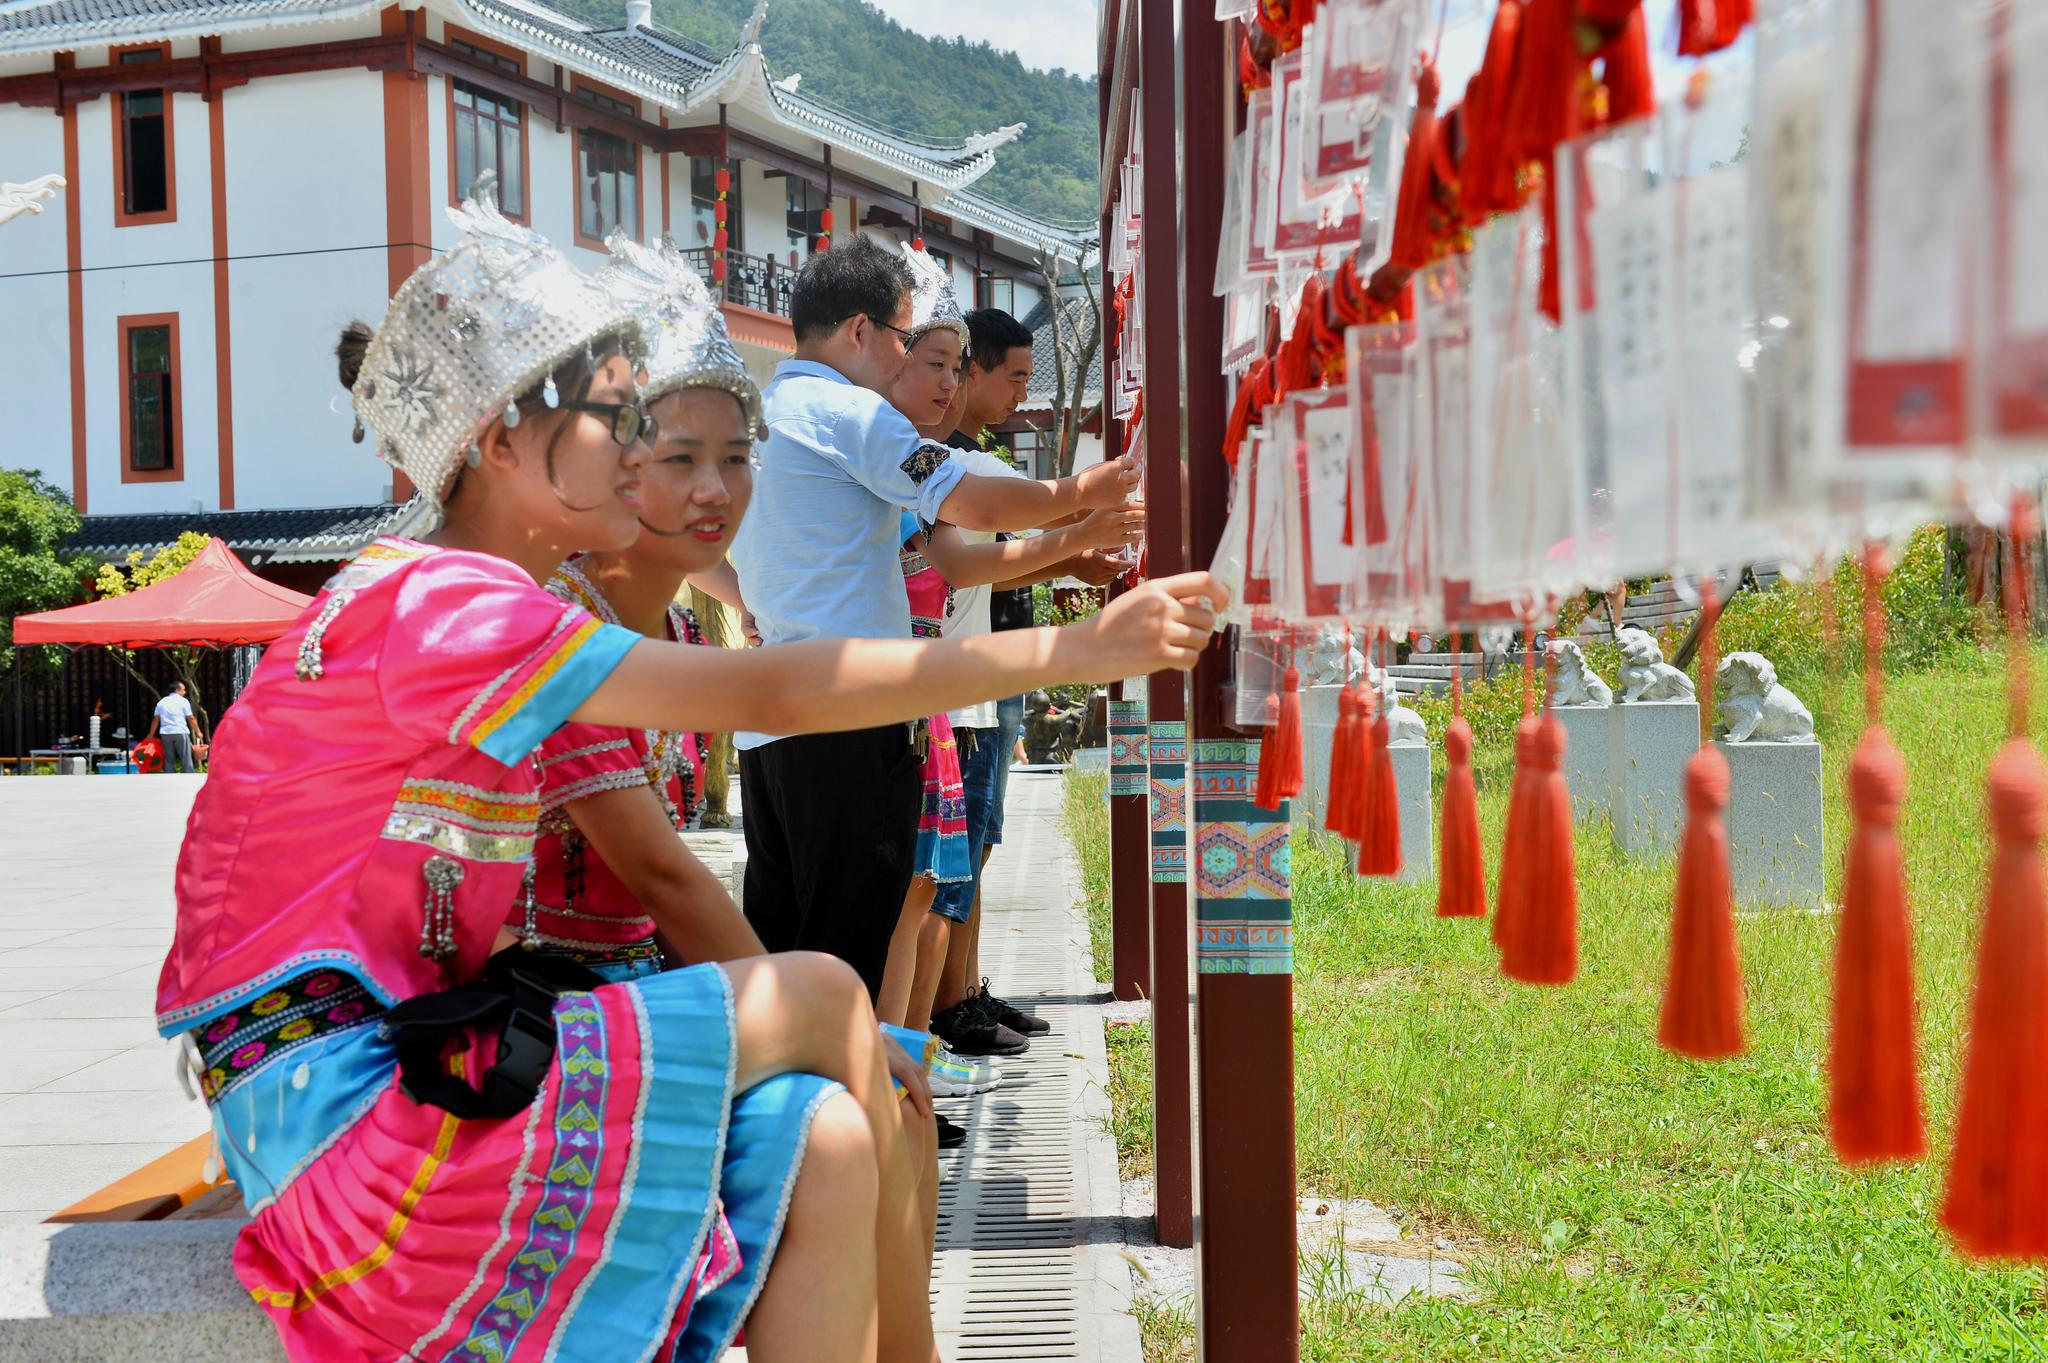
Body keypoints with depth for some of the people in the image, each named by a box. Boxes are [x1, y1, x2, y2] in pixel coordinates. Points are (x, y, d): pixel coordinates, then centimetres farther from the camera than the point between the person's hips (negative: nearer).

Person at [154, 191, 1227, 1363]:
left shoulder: (470, 609, 15)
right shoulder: (435, 604, -15)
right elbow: (769, 695, -20)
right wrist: (1074, 651, -15)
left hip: (420, 1071, 8)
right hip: (345, 1106, -8)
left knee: (827, 1144, -7)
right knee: (826, 1002, -8)